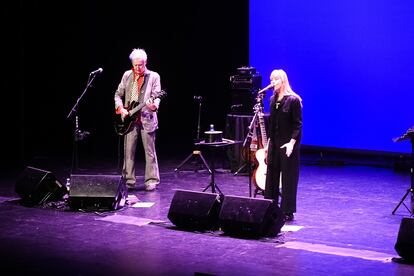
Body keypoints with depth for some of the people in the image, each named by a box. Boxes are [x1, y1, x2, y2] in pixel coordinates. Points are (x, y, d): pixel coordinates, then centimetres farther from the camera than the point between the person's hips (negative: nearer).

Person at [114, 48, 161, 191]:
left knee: (150, 151, -1)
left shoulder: (154, 76, 1)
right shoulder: (127, 75, 11)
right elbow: (118, 94, 15)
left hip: (147, 119, -3)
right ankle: (129, 180, 11)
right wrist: (120, 108, -2)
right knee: (128, 151, 3)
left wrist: (154, 105, -28)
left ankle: (152, 181, 6)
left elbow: (156, 96, -6)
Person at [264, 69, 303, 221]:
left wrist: (292, 142, -21)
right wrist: (268, 143, 15)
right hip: (274, 144, 7)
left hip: (288, 145, -7)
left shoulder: (293, 100, -10)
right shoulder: (273, 100, 10)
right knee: (271, 177, 9)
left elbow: (297, 124, -12)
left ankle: (287, 212, 7)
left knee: (288, 179, 0)